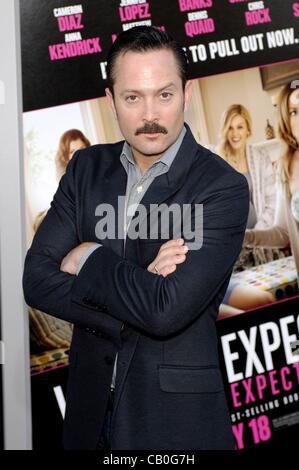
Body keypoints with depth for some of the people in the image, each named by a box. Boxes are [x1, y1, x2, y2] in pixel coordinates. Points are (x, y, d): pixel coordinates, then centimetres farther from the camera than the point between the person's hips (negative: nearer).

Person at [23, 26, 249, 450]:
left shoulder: (223, 188, -14)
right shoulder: (87, 168, 2)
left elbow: (167, 311, -24)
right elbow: (36, 280, -7)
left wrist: (89, 260, -11)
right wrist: (138, 286, -18)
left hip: (175, 414, -4)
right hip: (90, 404, 4)